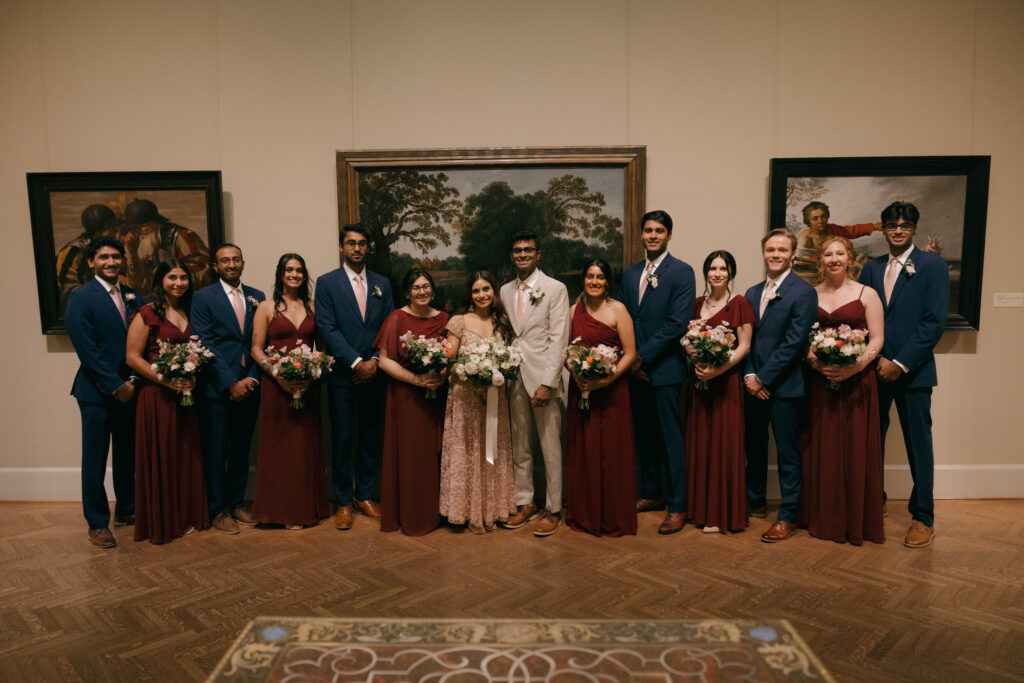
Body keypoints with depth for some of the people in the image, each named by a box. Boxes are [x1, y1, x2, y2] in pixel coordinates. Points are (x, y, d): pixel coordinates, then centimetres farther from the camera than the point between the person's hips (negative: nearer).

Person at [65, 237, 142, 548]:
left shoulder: (133, 297, 10)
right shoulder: (81, 298, -7)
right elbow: (87, 350, -12)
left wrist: (133, 381, -3)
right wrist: (115, 386, -13)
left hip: (129, 390, 5)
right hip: (97, 393, -5)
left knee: (128, 456, 14)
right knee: (95, 461, 4)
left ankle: (126, 510, 29)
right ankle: (97, 524, 16)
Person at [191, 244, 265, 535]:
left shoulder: (257, 297, 10)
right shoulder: (203, 298, -1)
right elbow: (205, 345, -8)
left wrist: (252, 378, -5)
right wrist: (230, 383, -13)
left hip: (249, 386, 4)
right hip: (218, 388, -4)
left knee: (242, 449, 12)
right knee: (216, 451, 2)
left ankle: (237, 503, 25)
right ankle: (219, 510, 14)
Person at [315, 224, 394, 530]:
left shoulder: (382, 283, 11)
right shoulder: (327, 283, 1)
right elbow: (327, 328, -7)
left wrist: (375, 361, -6)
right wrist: (356, 362, -14)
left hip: (374, 373, 3)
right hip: (342, 374, -3)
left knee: (370, 436, 10)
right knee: (342, 438, 2)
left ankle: (365, 495, 24)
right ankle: (343, 502, 15)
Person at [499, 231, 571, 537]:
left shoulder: (555, 289, -3)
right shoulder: (505, 291, 13)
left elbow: (558, 340, -9)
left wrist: (547, 383, -16)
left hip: (542, 377, -5)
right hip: (514, 378, 5)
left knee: (550, 447, 1)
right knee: (519, 447, 11)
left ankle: (553, 509, 12)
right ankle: (525, 503, 24)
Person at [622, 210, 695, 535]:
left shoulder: (682, 272, -6)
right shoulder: (630, 274, 13)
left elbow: (677, 323, -13)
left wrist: (644, 357, -13)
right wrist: (630, 359, 2)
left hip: (664, 368, -6)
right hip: (636, 369, 6)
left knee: (671, 437, -1)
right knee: (645, 435, 14)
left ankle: (677, 505, 9)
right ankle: (651, 493, 28)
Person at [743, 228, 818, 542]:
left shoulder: (803, 292, -7)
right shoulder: (752, 293, 14)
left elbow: (794, 342, -13)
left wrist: (763, 377, -13)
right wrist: (749, 375, -3)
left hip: (785, 386, -6)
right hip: (755, 384, 6)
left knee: (788, 452, 2)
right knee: (754, 446, 15)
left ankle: (788, 516, 13)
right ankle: (754, 502, 31)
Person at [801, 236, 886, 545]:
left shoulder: (866, 294, 1)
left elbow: (877, 340, -3)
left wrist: (855, 366, -19)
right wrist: (816, 362, -12)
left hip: (856, 381, -2)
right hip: (820, 381, 2)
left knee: (856, 448, 1)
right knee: (822, 448, 6)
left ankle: (857, 522, 15)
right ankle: (824, 519, 19)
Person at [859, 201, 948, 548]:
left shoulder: (933, 265, -2)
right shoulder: (872, 267, 10)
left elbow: (935, 322, -9)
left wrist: (900, 363, -14)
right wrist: (875, 359, -7)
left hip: (912, 371, -4)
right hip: (875, 370, 4)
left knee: (918, 445, 4)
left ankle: (923, 519, 17)